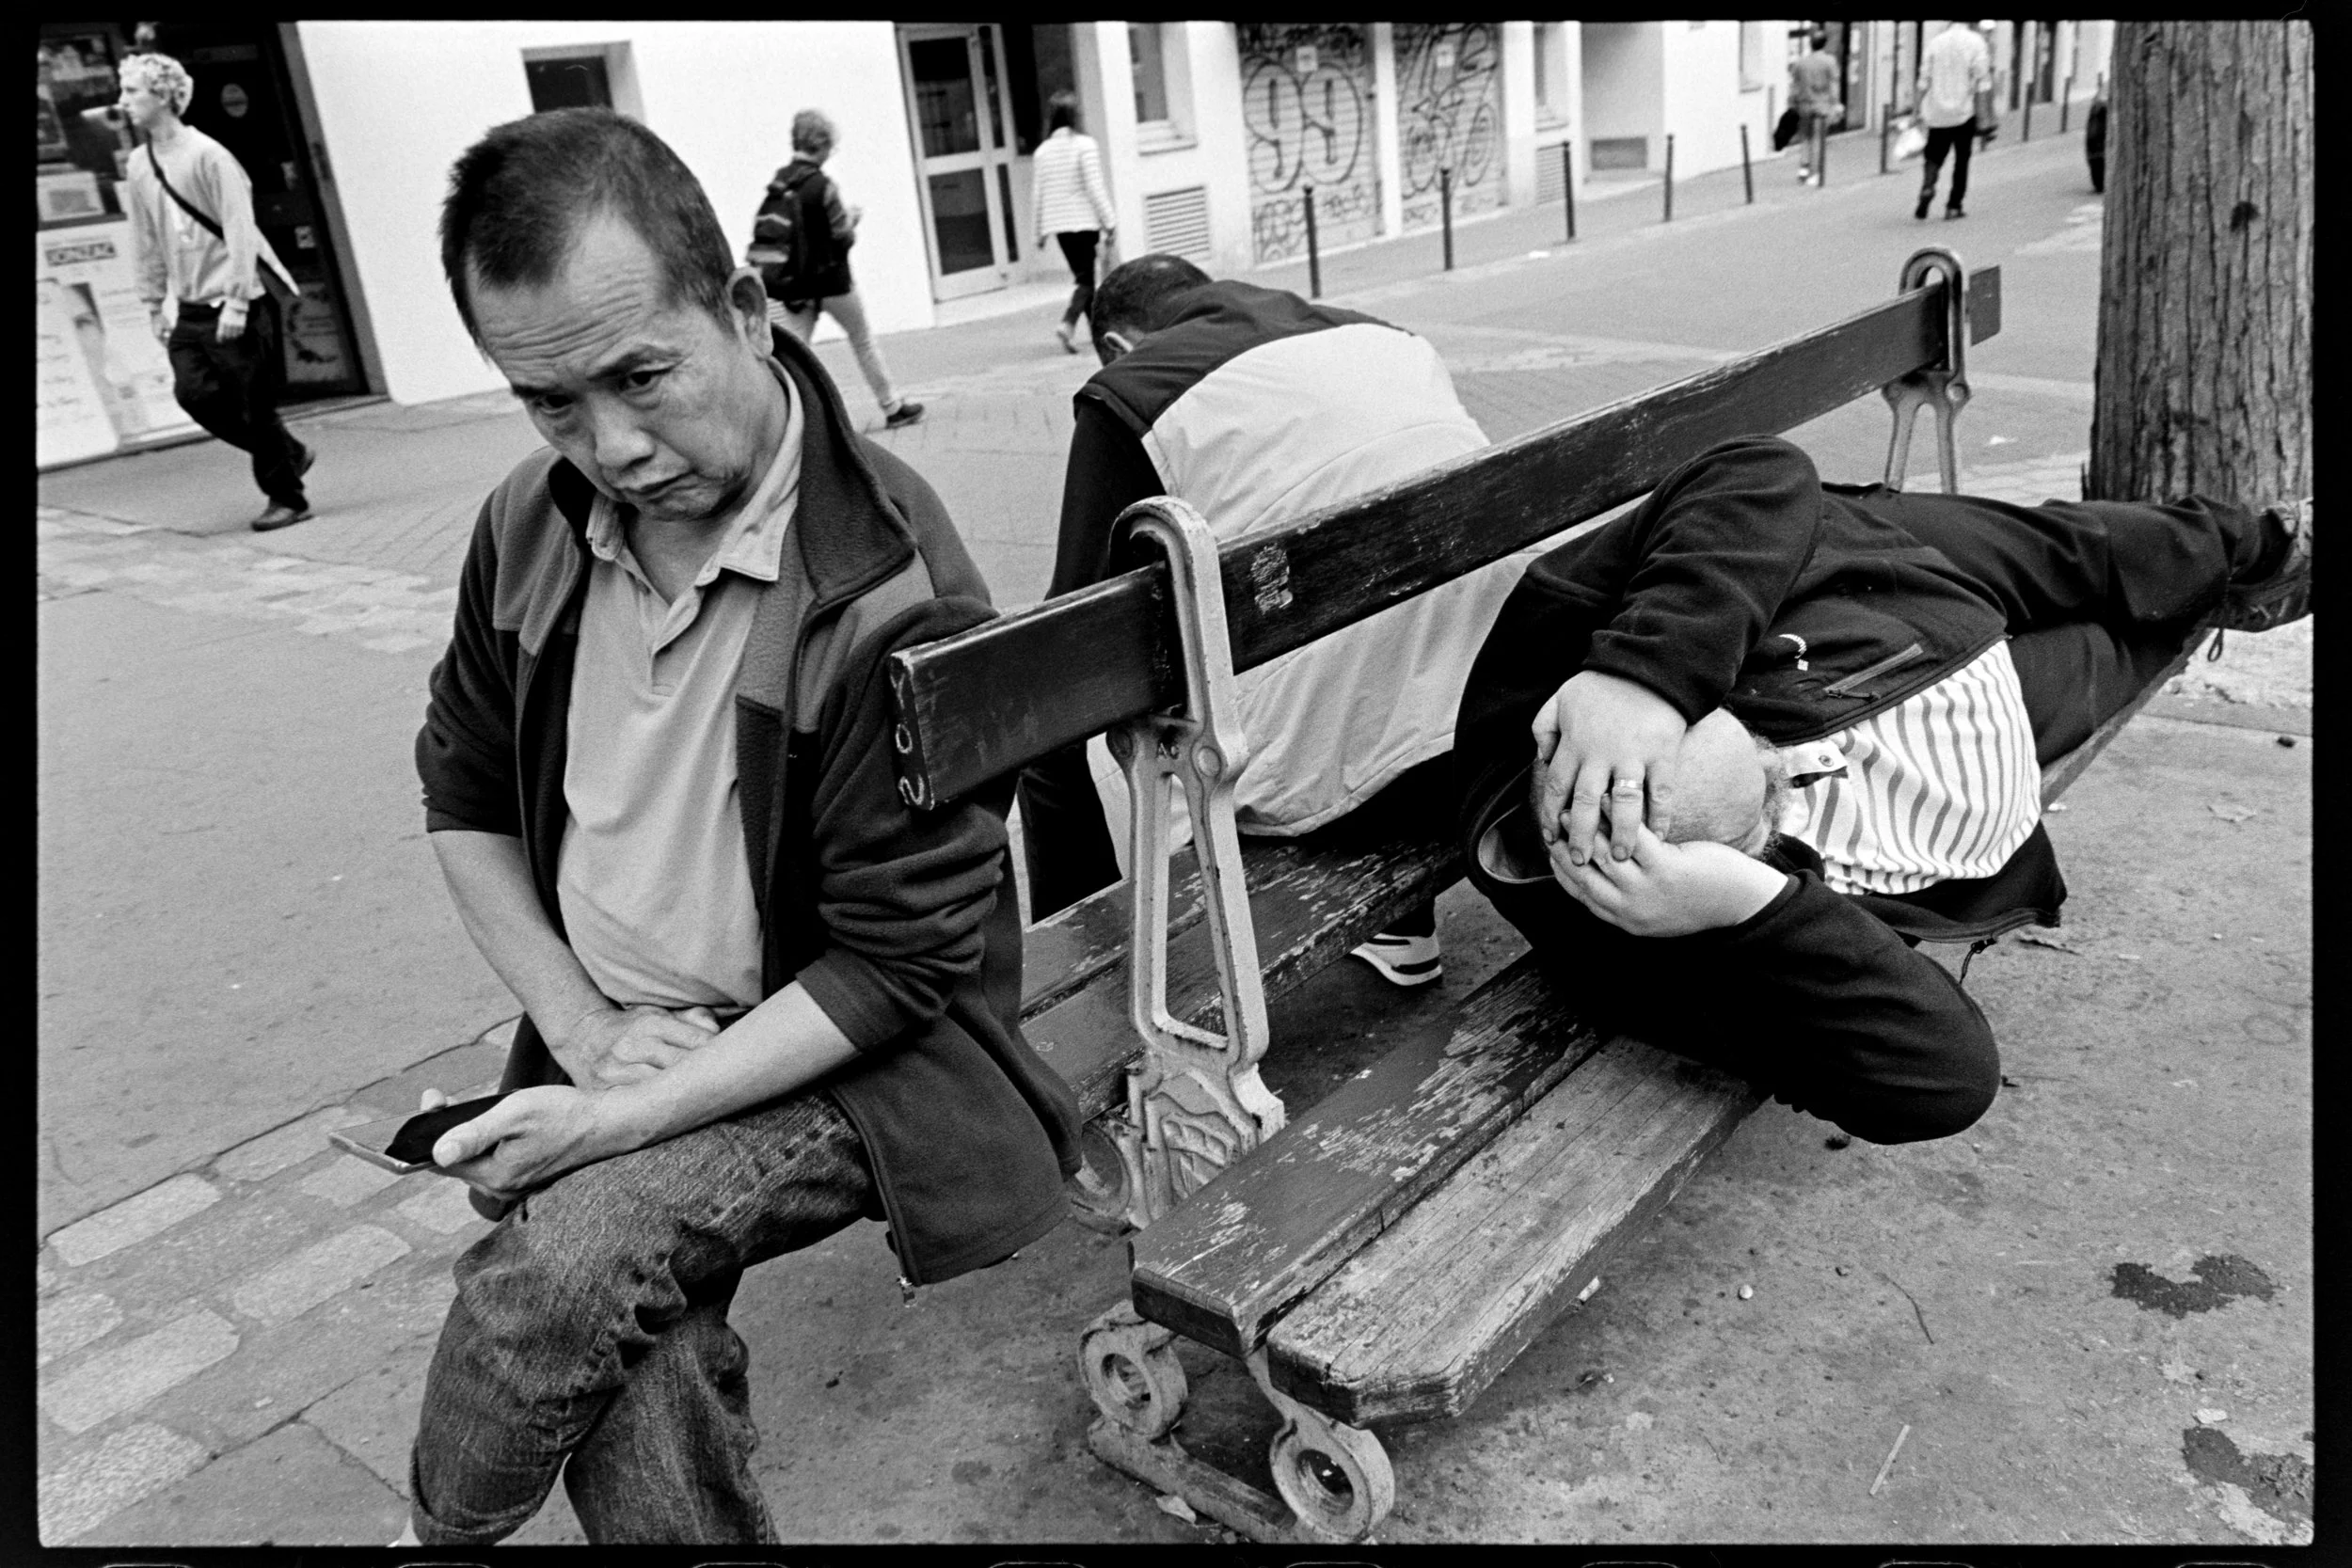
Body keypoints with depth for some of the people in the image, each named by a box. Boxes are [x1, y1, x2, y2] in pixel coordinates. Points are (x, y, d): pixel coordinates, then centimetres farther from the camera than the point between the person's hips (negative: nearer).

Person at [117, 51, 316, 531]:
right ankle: (289, 454, 14)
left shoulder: (206, 155, -11)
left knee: (254, 404, -3)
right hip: (191, 308, 7)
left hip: (240, 303, -6)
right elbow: (146, 243, 14)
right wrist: (155, 307, 14)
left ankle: (286, 498, 10)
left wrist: (236, 303, -18)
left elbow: (240, 230, -14)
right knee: (193, 392, -4)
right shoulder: (139, 166, 9)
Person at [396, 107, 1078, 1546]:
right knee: (628, 1381, -24)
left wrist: (626, 1115, -19)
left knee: (553, 1280, -26)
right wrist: (584, 1031, -2)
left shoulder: (892, 592, -19)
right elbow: (464, 795, 12)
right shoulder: (531, 526, 0)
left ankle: (444, 1530, 7)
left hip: (842, 1054, -4)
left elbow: (896, 964, -16)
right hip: (613, 1046, 4)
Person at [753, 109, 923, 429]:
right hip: (832, 281, -4)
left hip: (797, 284, 4)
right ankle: (893, 408, 27)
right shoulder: (822, 185, -17)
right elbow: (843, 236, -14)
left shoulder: (778, 182, 1)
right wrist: (851, 218, 8)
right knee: (863, 341, 15)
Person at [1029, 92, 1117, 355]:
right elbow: (1094, 187, -12)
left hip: (1058, 223, 5)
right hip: (1085, 221, -5)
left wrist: (1040, 231, 12)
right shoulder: (1084, 144, -9)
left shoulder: (1042, 150, 4)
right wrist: (1109, 221, -7)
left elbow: (1039, 194, 6)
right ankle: (1068, 323, -23)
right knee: (1086, 278, -3)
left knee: (1082, 276, 15)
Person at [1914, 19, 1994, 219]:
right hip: (1964, 112, -2)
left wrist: (1920, 110, 8)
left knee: (1934, 156, 9)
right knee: (1961, 160, 9)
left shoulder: (1935, 42, 2)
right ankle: (1954, 206, 8)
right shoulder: (1975, 42, -4)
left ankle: (1927, 186, -20)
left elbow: (1924, 81, 2)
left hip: (1937, 113, 2)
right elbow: (1983, 81, -7)